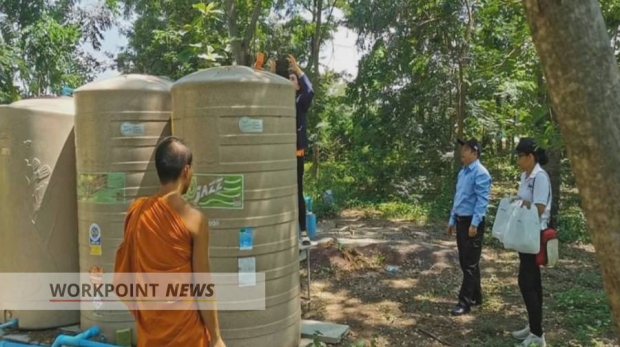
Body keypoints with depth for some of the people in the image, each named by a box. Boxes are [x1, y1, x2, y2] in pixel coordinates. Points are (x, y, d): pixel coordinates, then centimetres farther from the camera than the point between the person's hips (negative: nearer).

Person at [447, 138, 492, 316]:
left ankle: (465, 301, 4)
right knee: (464, 261, 14)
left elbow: (482, 201, -19)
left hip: (472, 222, -9)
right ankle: (476, 296, 27)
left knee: (470, 263, -2)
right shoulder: (462, 172, 13)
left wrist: (474, 224, -23)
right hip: (461, 220, 9)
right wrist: (452, 220, 18)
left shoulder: (480, 173, -14)